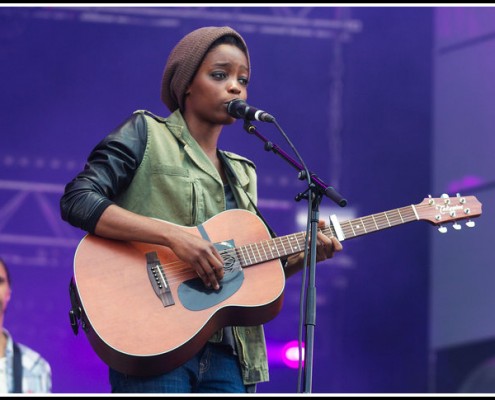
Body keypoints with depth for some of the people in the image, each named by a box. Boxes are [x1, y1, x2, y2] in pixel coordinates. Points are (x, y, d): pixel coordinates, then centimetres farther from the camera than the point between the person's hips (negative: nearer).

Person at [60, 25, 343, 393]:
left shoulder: (242, 174, 22)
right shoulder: (145, 133, 4)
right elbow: (78, 201, -10)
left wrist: (303, 255, 2)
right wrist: (173, 235, -19)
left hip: (226, 352, 6)